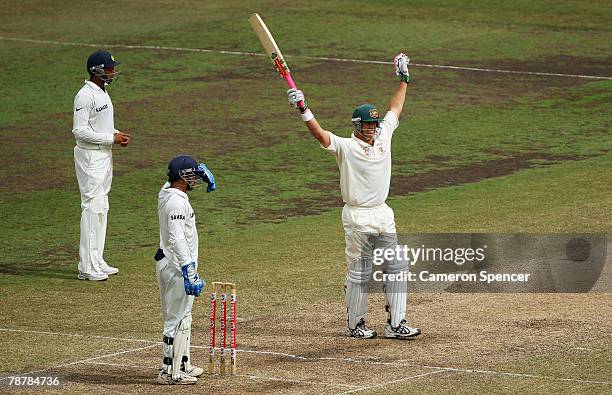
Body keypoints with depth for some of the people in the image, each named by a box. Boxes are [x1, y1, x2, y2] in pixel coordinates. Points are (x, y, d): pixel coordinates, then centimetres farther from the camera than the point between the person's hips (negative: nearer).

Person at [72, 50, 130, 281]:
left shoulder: (102, 93, 13)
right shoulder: (86, 95, -18)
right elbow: (80, 130, -22)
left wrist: (116, 134, 5)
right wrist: (111, 138, -19)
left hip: (104, 155, 10)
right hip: (90, 156, -10)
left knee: (101, 208, 13)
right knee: (92, 208, -9)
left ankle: (97, 262, 20)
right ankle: (87, 268, -7)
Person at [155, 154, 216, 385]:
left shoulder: (166, 191, 8)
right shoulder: (177, 201, -21)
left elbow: (186, 181, 32)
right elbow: (177, 239, -28)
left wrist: (201, 175, 11)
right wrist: (189, 271, -31)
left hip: (166, 264, 10)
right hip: (177, 267, -10)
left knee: (181, 316, 20)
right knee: (178, 319, -5)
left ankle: (182, 365, 30)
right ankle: (170, 372, -3)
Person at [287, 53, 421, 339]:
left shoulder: (383, 137, 8)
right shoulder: (345, 147, -11)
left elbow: (395, 109, 19)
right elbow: (320, 134, -26)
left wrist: (403, 79, 22)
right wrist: (303, 110, -41)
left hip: (383, 215, 6)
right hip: (357, 218, -6)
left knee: (396, 269, 4)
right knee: (359, 274, 1)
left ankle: (396, 324, 8)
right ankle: (354, 324, 13)